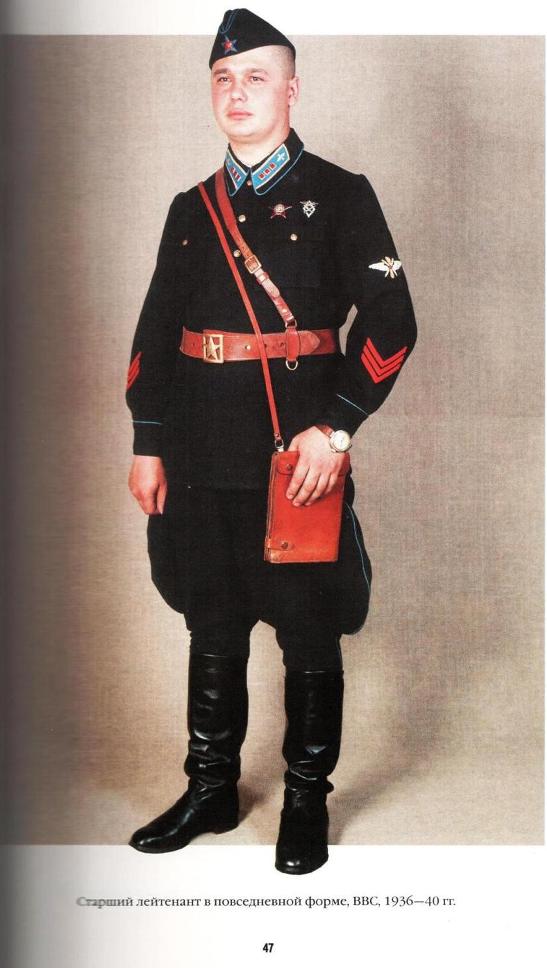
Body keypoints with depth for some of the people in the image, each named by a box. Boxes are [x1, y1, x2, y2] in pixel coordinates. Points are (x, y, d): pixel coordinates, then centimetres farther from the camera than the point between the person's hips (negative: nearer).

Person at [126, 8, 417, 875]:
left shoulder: (339, 197, 0)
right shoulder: (192, 211, 13)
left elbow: (390, 321, -8)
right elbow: (156, 333, 13)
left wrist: (335, 427, -16)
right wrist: (148, 445, 7)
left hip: (300, 457, -4)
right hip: (203, 462, 4)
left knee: (310, 639, 6)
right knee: (213, 632, 14)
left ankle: (307, 803, 24)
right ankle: (210, 792, 30)